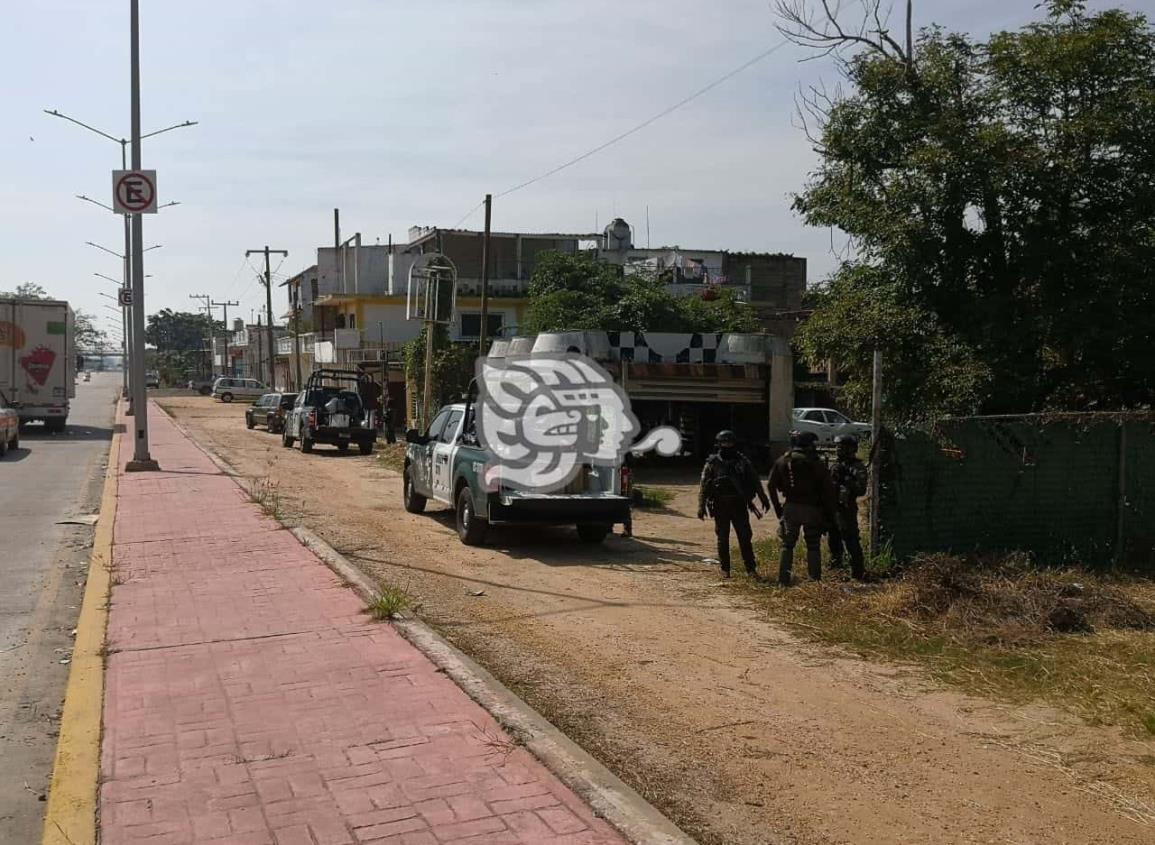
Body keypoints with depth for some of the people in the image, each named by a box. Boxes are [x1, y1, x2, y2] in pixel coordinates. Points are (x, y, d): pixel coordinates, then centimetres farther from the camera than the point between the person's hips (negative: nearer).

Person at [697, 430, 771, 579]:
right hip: (721, 507, -1)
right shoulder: (712, 463, -1)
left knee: (745, 537, 0)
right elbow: (703, 486, -2)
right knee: (723, 539, 5)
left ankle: (751, 568, 7)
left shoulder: (743, 461, 5)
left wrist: (764, 498, 9)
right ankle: (725, 569, 16)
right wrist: (701, 506, -8)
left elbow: (755, 481, 11)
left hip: (739, 506, 1)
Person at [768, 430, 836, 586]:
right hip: (812, 509, -2)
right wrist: (829, 513, 1)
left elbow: (771, 485, 4)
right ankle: (815, 580, 8)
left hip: (790, 508, 2)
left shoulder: (782, 461, 4)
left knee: (787, 545, 9)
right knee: (813, 546, 8)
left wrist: (778, 508, 9)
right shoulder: (817, 464, -5)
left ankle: (783, 580, 6)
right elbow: (828, 490, -6)